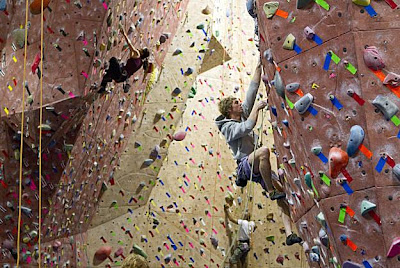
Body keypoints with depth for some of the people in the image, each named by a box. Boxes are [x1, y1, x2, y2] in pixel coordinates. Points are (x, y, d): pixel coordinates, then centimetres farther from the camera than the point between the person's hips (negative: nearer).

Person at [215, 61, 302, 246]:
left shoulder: (243, 116, 17)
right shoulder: (228, 127, -5)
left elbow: (252, 91, 14)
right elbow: (249, 126, -25)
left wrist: (259, 68, 10)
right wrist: (257, 108, -12)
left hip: (257, 167, 8)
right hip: (245, 165, -8)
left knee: (283, 197, -5)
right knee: (264, 150, -40)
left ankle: (290, 234, -11)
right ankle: (271, 192, -27)